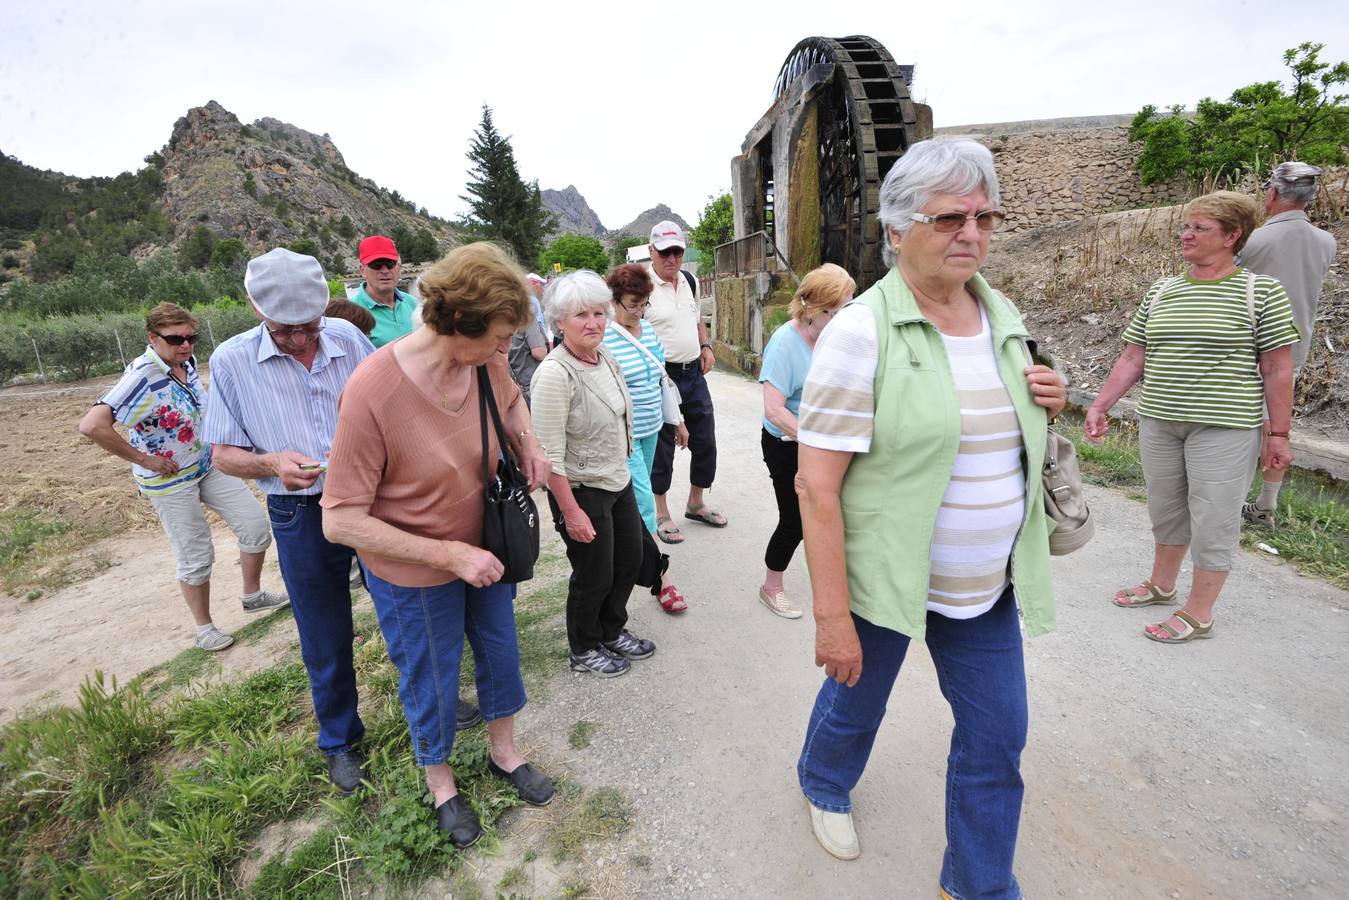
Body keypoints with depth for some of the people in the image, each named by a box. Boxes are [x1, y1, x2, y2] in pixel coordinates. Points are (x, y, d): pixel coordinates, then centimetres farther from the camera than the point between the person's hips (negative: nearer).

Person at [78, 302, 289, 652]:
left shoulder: (186, 362, -3)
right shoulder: (142, 377, -25)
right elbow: (91, 425, -34)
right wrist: (142, 459, -24)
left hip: (209, 464, 7)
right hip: (170, 480, -7)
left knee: (256, 525, 6)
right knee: (196, 557, 5)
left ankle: (253, 595, 28)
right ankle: (204, 627, 25)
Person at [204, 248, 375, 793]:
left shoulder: (348, 338, -5)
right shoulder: (231, 361, -6)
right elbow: (223, 453, -1)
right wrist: (273, 464, -21)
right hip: (303, 518, -1)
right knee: (325, 640, 14)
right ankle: (340, 739, 39)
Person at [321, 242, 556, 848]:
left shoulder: (483, 361, -15)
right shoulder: (371, 392, -31)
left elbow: (511, 400, 11)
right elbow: (341, 522, -26)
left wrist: (528, 443, -10)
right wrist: (450, 554, -27)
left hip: (482, 548, 5)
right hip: (413, 573, -5)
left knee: (500, 653, 23)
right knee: (430, 684, 17)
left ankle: (504, 752, 52)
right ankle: (440, 782, 48)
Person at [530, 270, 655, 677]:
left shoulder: (605, 357, 1)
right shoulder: (554, 374, -24)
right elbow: (550, 454, -24)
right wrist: (571, 512, -23)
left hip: (619, 481, 8)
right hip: (582, 491, -8)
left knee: (630, 560, 20)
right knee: (594, 575, 8)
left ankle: (613, 631, 44)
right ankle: (584, 651, 34)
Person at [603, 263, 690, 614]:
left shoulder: (649, 330, 7)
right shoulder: (603, 338, -16)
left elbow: (662, 378, 15)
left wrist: (677, 421, 17)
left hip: (650, 430, 7)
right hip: (623, 436, -7)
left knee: (635, 498, 18)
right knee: (644, 504, -5)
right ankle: (662, 579, 3)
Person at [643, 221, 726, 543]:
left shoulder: (689, 281, 9)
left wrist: (706, 347, 8)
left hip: (694, 373, 7)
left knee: (705, 441, 12)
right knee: (662, 447, 4)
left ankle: (696, 504, 32)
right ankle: (662, 514, 21)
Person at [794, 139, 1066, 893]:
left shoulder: (1005, 317, 3)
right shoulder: (861, 331, -18)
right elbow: (817, 485, -21)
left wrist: (1047, 405, -4)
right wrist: (831, 615, -21)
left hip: (988, 585, 6)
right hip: (883, 576, -5)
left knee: (998, 739, 14)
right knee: (856, 704, 19)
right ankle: (825, 787, 54)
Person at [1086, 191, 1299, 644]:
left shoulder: (1262, 292, -4)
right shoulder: (1160, 292, 8)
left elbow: (1277, 370, -5)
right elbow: (1132, 358, 9)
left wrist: (1278, 433, -7)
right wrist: (1100, 406, 2)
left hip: (1224, 427, -4)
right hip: (1159, 423, 5)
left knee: (1212, 518, 3)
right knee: (1166, 508, 16)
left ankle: (1199, 613, 16)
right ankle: (1161, 585, 35)